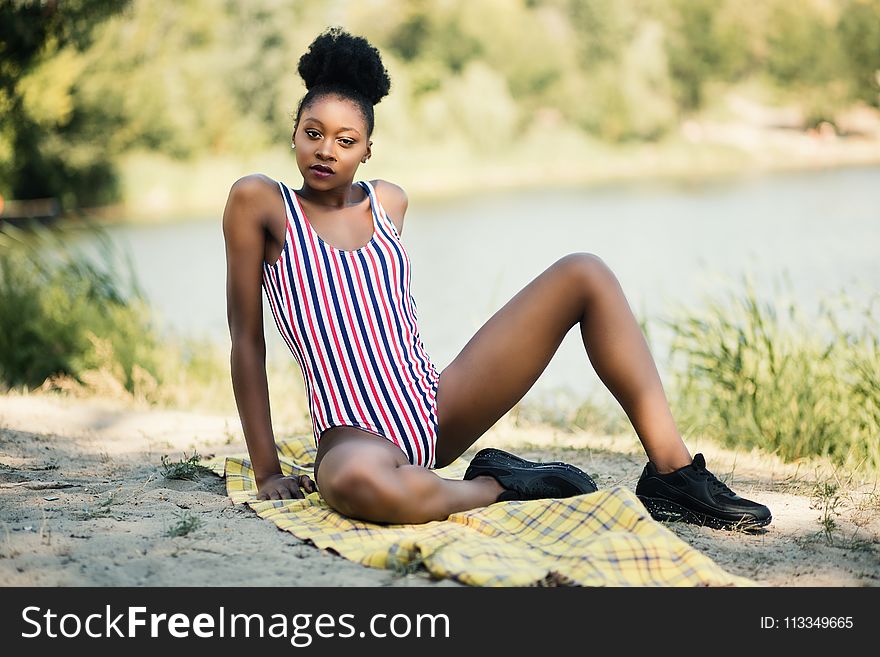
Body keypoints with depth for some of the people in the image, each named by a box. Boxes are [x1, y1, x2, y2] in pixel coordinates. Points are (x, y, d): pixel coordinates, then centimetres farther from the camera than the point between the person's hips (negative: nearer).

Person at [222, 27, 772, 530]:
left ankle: (672, 472, -12)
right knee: (356, 483, -46)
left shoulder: (388, 203, 13)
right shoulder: (260, 202, -2)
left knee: (584, 275, -4)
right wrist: (268, 473, -5)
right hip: (358, 437, -6)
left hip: (438, 404, 6)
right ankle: (496, 485, -13)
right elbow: (248, 341, -3)